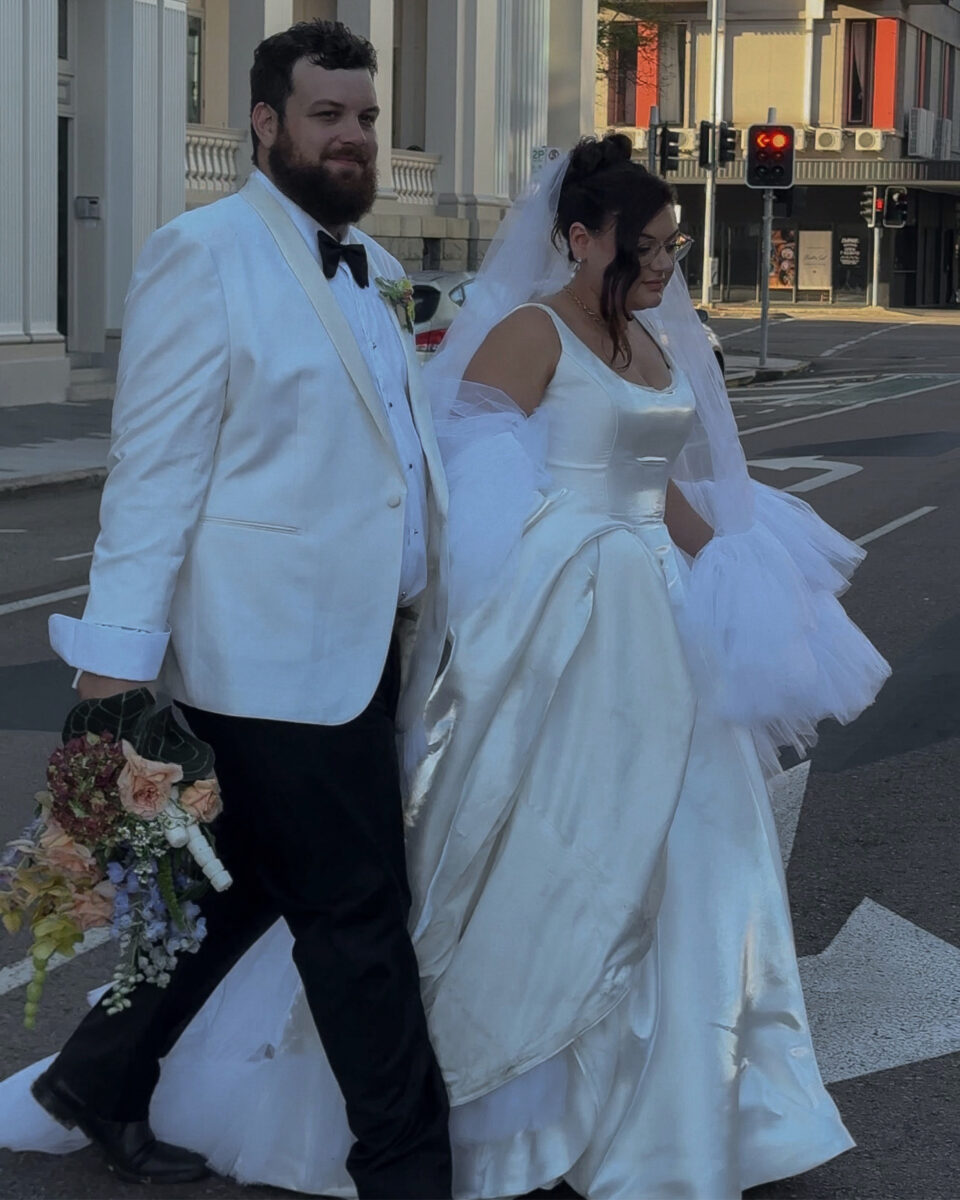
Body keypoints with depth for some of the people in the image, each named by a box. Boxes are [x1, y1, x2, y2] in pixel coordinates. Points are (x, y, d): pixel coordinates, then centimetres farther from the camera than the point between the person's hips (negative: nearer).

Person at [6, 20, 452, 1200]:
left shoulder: (374, 267, 16)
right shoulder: (205, 253, -10)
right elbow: (156, 468, -14)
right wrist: (118, 653, -18)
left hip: (364, 648, 8)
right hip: (270, 653, -8)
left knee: (248, 887, 18)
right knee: (358, 915, -1)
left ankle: (101, 1078, 35)